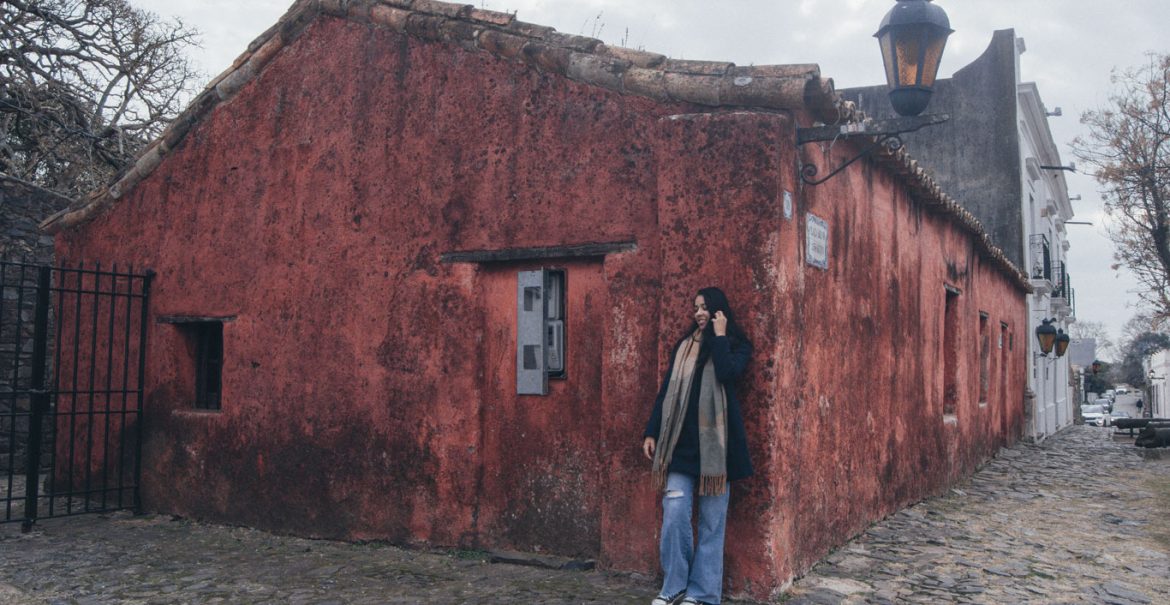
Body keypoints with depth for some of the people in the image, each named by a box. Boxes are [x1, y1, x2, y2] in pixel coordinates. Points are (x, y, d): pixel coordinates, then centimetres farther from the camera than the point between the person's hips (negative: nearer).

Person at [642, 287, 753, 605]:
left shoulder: (736, 345, 4)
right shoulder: (683, 346, 15)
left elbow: (727, 373, -18)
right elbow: (666, 390, 13)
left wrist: (719, 336, -9)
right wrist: (651, 432, 7)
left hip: (714, 443, -3)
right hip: (681, 442, 3)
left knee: (711, 521, 3)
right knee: (674, 514, -4)